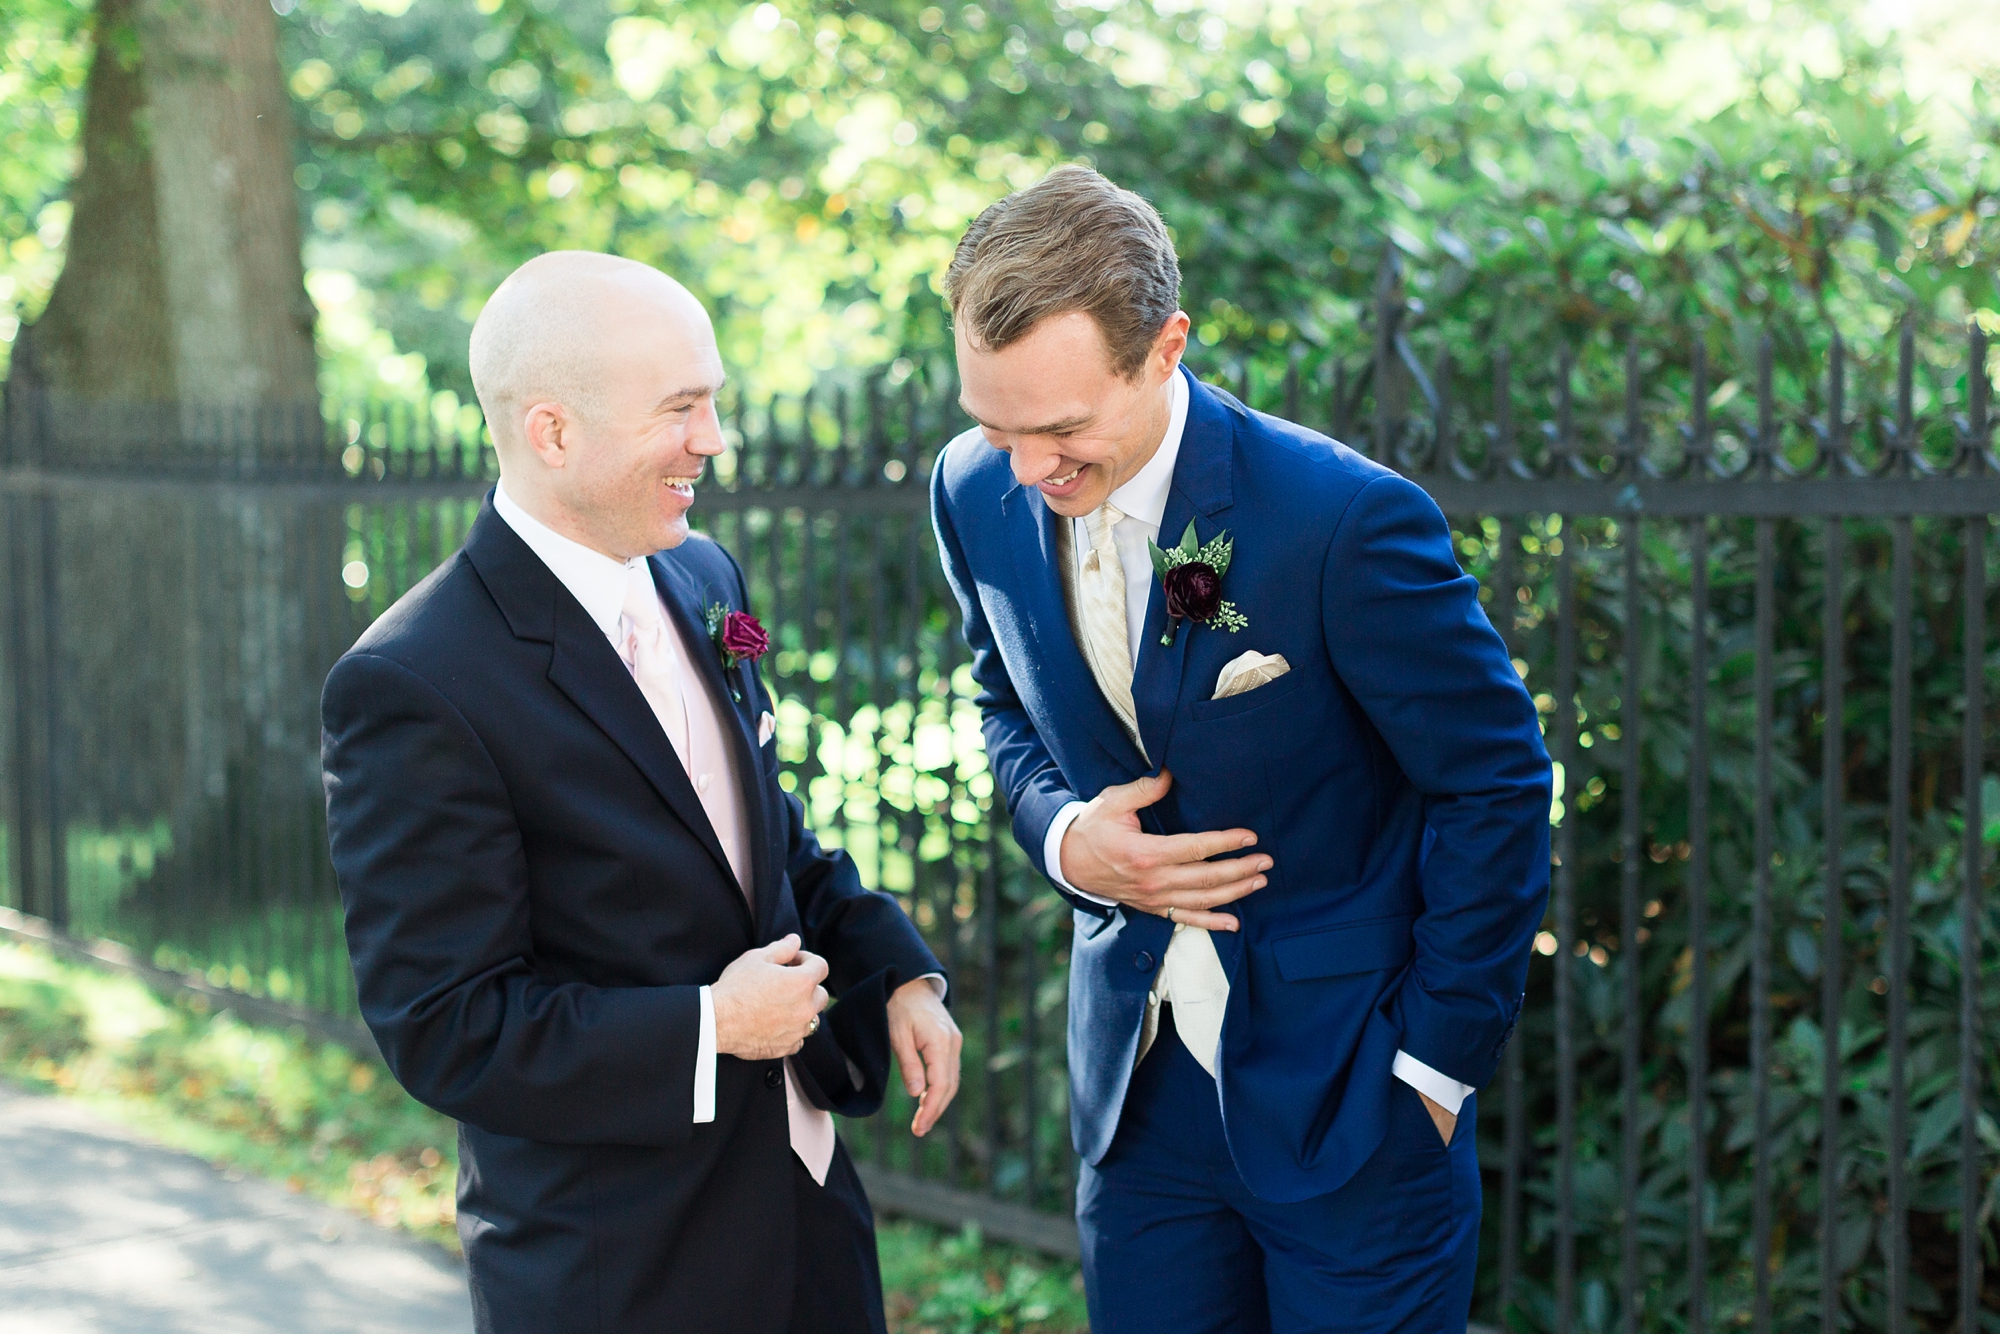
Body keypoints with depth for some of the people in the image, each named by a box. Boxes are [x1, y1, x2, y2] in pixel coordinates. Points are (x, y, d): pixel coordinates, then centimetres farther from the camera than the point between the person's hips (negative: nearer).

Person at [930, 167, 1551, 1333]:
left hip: (1350, 1096, -5)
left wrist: (1437, 1061, -9)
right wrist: (1063, 837, -8)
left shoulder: (1346, 519, -22)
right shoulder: (977, 495, -5)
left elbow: (1496, 783, -12)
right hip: (1137, 1088, 5)